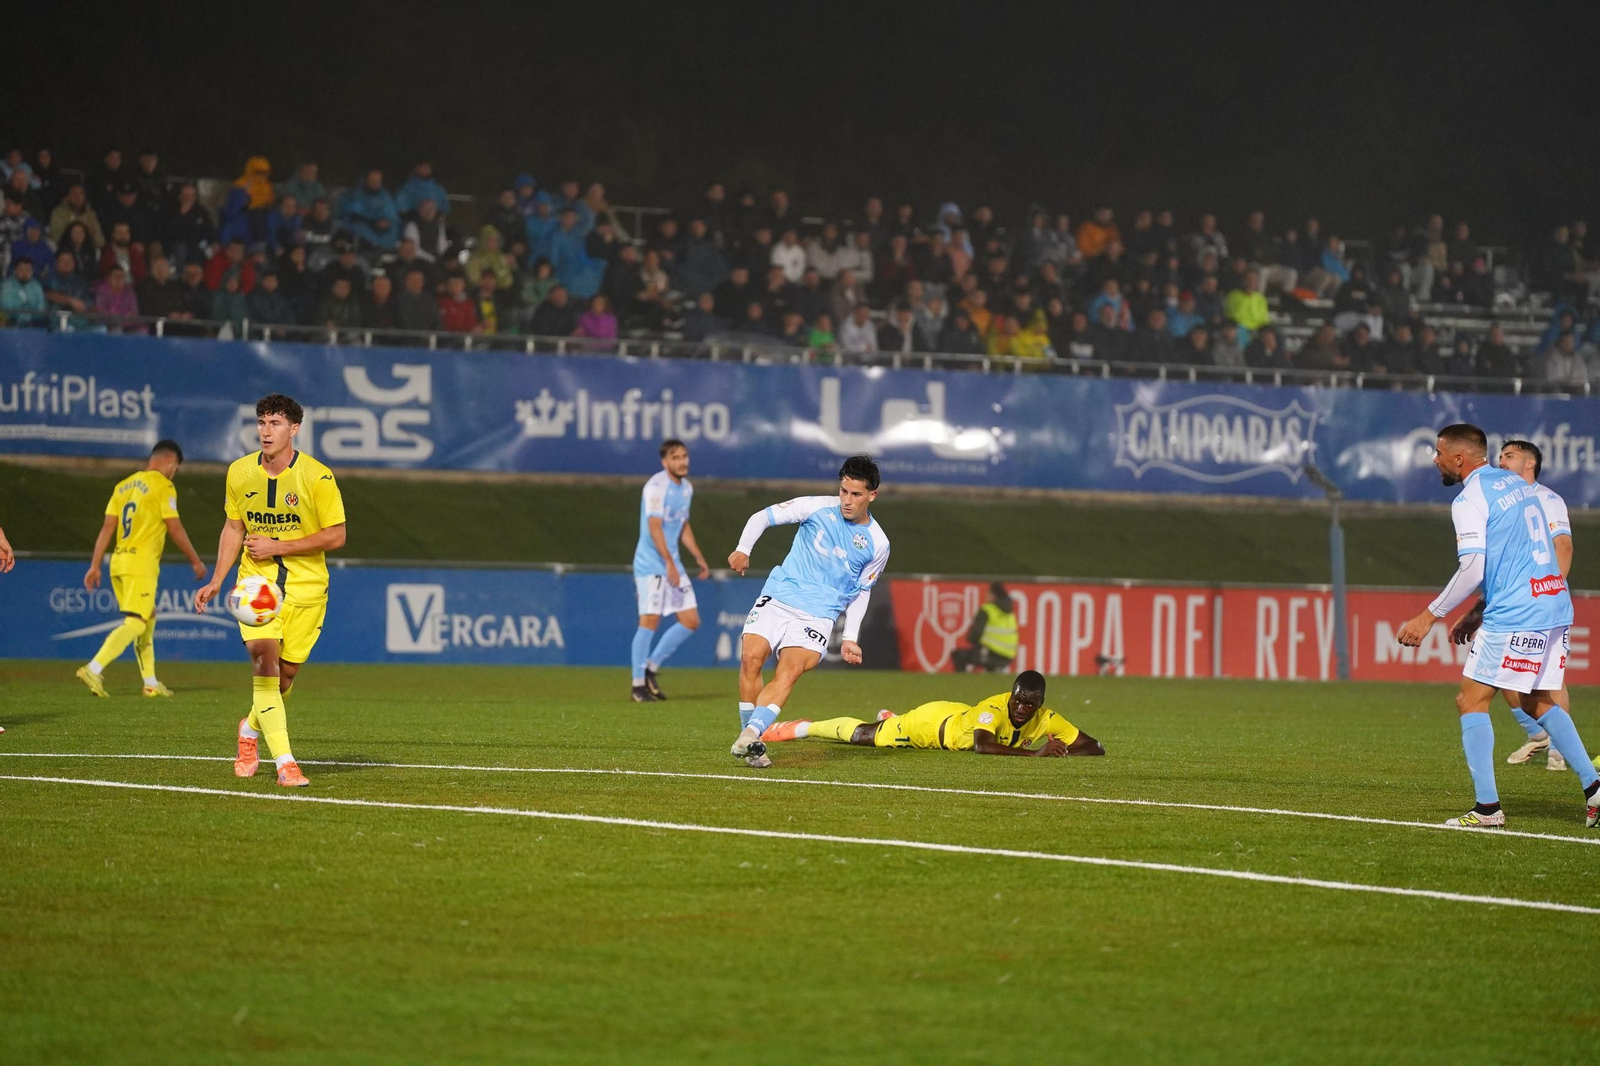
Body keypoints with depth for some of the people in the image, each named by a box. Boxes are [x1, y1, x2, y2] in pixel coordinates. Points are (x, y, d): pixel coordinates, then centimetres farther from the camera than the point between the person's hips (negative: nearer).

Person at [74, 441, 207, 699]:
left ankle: (150, 682, 18)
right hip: (141, 564, -8)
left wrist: (95, 566, 8)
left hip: (118, 561, 8)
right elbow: (175, 529, -7)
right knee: (134, 623, -10)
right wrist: (196, 561, 3)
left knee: (147, 620, 17)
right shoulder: (163, 486, -5)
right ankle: (94, 669, -25)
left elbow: (107, 527, 10)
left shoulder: (123, 485, 15)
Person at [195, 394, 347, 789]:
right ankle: (284, 761, -21)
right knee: (264, 658, -19)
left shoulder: (317, 477, -11)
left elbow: (335, 536, -10)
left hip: (305, 587, -1)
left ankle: (252, 728, 37)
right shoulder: (239, 473, 1)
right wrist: (216, 581, 7)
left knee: (287, 671, 4)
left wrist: (276, 547, -16)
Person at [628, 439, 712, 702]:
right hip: (651, 564, -8)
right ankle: (639, 685, -5)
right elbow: (654, 526, -22)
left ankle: (651, 668, 16)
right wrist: (669, 562, -28)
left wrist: (699, 558, 22)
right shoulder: (656, 486, -14)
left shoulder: (686, 488, 14)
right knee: (650, 620, -12)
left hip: (673, 565, 8)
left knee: (691, 621, 5)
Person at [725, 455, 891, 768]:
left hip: (818, 614, -1)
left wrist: (850, 637, 12)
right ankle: (752, 740, -10)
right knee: (750, 657, -20)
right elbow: (763, 516, 7)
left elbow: (861, 590, 18)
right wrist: (743, 549, -9)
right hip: (777, 598, 1)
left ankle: (749, 737, -39)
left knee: (789, 671, -25)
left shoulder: (877, 544, 4)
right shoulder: (818, 508, 1)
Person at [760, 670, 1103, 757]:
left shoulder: (1047, 722, -28)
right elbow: (981, 746, -57)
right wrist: (1034, 754, -58)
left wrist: (1061, 752, -47)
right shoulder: (994, 708, -42)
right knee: (863, 736, 8)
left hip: (958, 719, 6)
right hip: (937, 720, -6)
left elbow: (1094, 747, -27)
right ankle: (803, 728, 30)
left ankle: (891, 718, 69)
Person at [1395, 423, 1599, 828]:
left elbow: (1472, 570, -19)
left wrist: (1430, 616, -13)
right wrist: (1476, 613, 27)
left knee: (1471, 701, -2)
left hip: (1514, 615, -9)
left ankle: (1486, 808, -7)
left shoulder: (1470, 500, -10)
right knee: (1538, 702, 20)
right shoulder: (1517, 485, 17)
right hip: (1555, 608, 9)